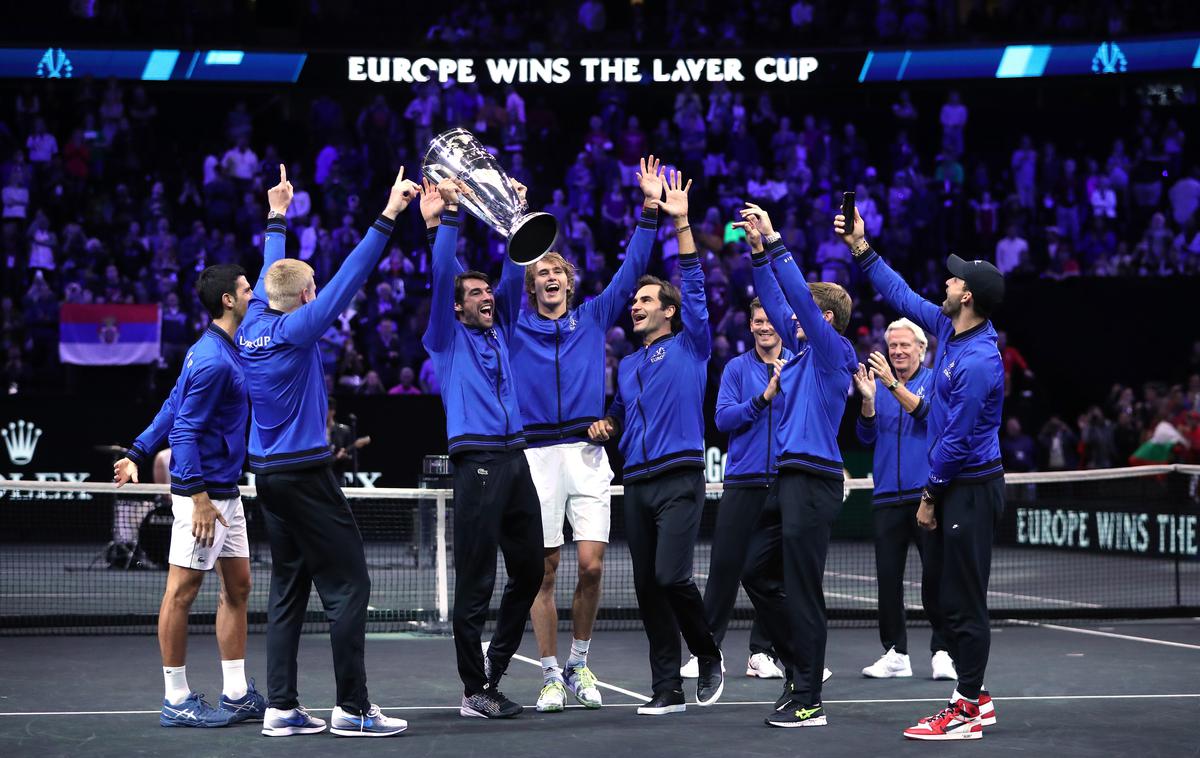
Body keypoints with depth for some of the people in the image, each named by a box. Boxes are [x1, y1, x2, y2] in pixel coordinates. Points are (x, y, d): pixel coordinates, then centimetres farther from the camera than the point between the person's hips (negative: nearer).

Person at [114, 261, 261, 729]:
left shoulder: (220, 351, 13)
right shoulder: (212, 359, -18)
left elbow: (172, 410, 17)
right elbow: (185, 430, -20)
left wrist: (138, 454, 17)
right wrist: (199, 498, -23)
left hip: (225, 492, 10)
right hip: (204, 491, -10)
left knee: (238, 586, 11)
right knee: (182, 589, -2)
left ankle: (237, 695, 17)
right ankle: (177, 701, 4)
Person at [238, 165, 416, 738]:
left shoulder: (255, 324, 6)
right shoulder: (294, 330, -13)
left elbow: (271, 272, 24)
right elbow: (349, 276, -16)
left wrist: (277, 217, 36)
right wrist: (389, 215, -15)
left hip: (268, 474, 9)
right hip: (306, 474, -9)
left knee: (288, 588, 10)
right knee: (347, 585, -4)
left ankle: (281, 708, 8)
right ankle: (352, 708, -5)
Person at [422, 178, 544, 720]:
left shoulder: (502, 335, 20)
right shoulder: (449, 339, 7)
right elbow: (441, 277, -5)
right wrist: (447, 217, -10)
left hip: (516, 460, 6)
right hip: (477, 462, -6)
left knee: (529, 572, 9)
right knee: (475, 583, -5)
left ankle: (494, 666, 24)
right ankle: (475, 692, 0)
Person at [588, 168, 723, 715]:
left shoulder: (689, 347, 3)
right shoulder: (627, 366, 20)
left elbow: (694, 286, -6)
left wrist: (682, 223, -11)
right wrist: (603, 425, 5)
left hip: (679, 480, -6)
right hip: (636, 482, 6)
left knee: (671, 575, -18)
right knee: (647, 587, 2)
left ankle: (709, 655, 7)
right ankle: (668, 689, 7)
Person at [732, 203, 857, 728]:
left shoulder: (832, 350, -7)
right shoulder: (802, 351, 16)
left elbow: (799, 296, -17)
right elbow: (778, 302, 22)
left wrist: (773, 241, -15)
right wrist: (757, 251, 15)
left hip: (813, 481, -9)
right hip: (788, 478, 9)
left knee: (802, 589, -7)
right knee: (755, 572, 14)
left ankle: (807, 701, -3)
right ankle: (800, 668, 23)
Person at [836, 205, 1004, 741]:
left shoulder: (978, 362, -23)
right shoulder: (948, 329, 4)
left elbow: (956, 439, -20)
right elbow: (902, 296, 19)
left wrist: (930, 496, -11)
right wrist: (861, 248, 17)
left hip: (971, 489, -10)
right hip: (955, 485, 10)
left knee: (963, 600, -5)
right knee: (943, 594, 14)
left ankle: (965, 714, 1)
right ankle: (973, 696, 23)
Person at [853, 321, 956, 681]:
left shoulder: (934, 380, 4)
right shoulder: (880, 384, 14)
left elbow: (929, 414, -15)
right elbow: (866, 437, 8)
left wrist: (893, 384, -24)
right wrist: (868, 398, -8)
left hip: (927, 495, -4)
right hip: (887, 498, 4)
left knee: (937, 575, -5)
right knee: (888, 577, 3)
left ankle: (942, 652, 2)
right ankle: (895, 654, 10)